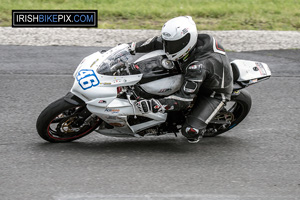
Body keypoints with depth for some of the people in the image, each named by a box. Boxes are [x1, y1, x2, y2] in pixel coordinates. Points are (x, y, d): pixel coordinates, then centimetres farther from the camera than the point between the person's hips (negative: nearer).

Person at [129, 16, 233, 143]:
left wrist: (154, 105, -48)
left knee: (190, 131, -25)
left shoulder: (198, 66, -42)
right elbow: (158, 42, 0)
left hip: (215, 93, -8)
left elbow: (184, 99, -42)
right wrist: (133, 47, -5)